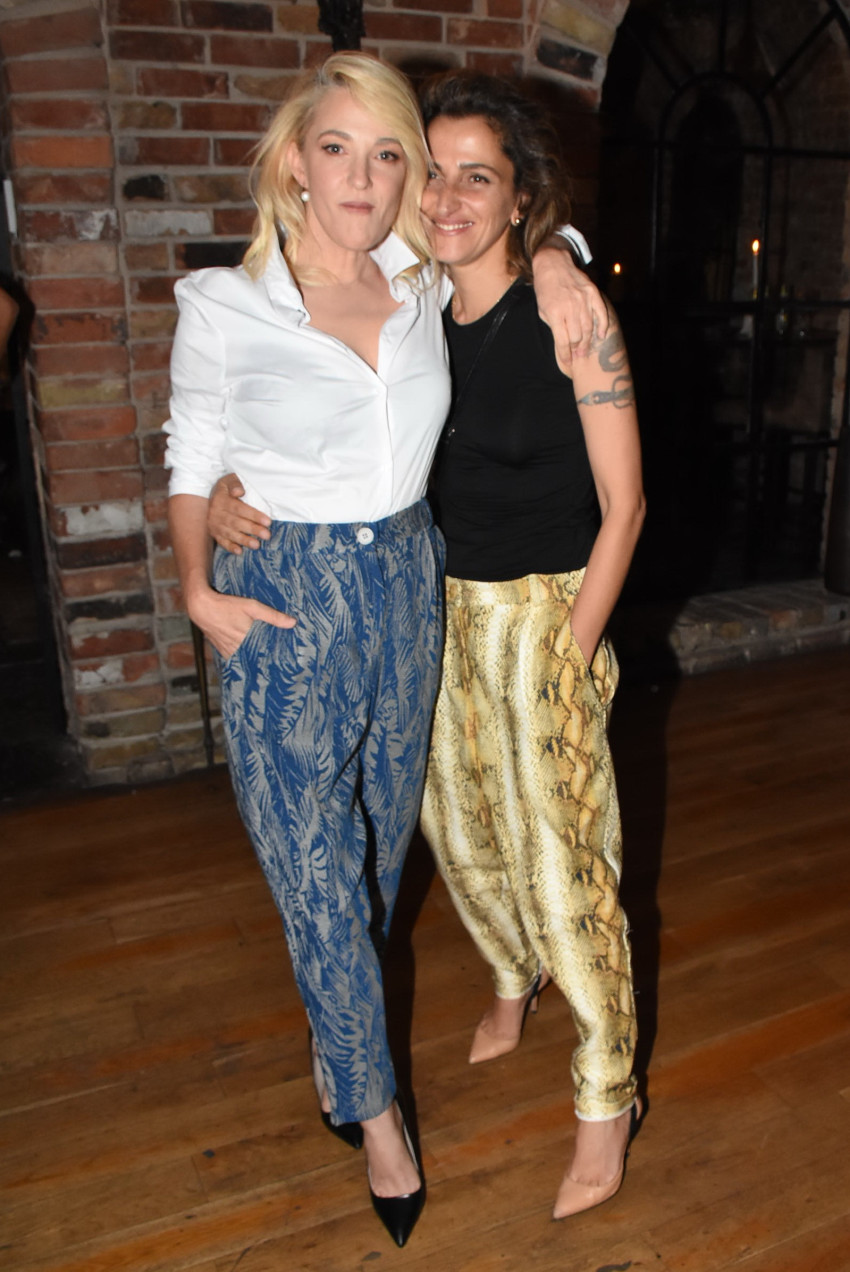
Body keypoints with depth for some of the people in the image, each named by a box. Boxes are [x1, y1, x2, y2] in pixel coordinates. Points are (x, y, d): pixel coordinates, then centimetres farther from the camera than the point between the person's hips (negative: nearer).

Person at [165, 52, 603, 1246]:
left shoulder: (430, 288, 3)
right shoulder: (224, 306, -5)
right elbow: (192, 463, 3)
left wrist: (553, 258, -1)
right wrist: (199, 589, -9)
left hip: (406, 589, 4)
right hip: (284, 606, -3)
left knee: (382, 845, 17)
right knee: (315, 870, 2)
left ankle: (337, 1041, 45)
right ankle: (374, 1104, 27)